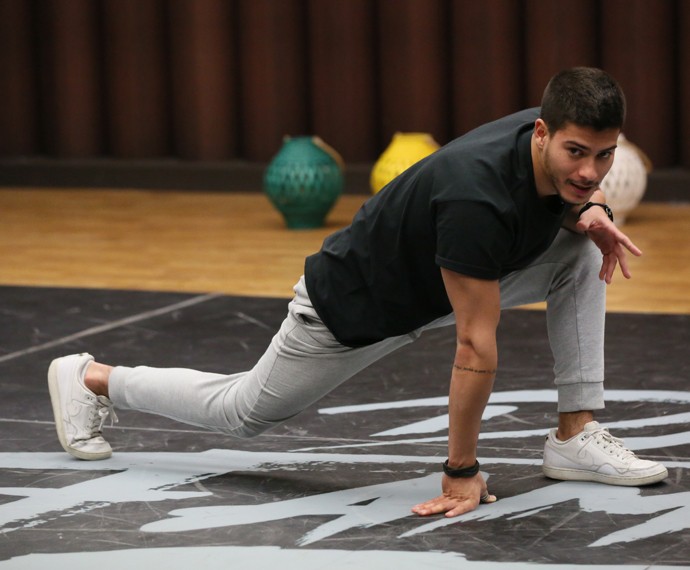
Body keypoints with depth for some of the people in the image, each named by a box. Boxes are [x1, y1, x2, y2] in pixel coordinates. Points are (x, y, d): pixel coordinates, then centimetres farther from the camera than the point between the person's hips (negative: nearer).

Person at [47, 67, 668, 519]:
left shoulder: (564, 159, -20)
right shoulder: (476, 199, -43)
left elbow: (576, 197, 9)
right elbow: (476, 348, -37)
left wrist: (593, 213, -17)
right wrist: (461, 475, -30)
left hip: (434, 284, 7)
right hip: (356, 305, -7)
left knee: (584, 251, -9)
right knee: (243, 412, 15)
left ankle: (575, 436, -3)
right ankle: (89, 379, 36)